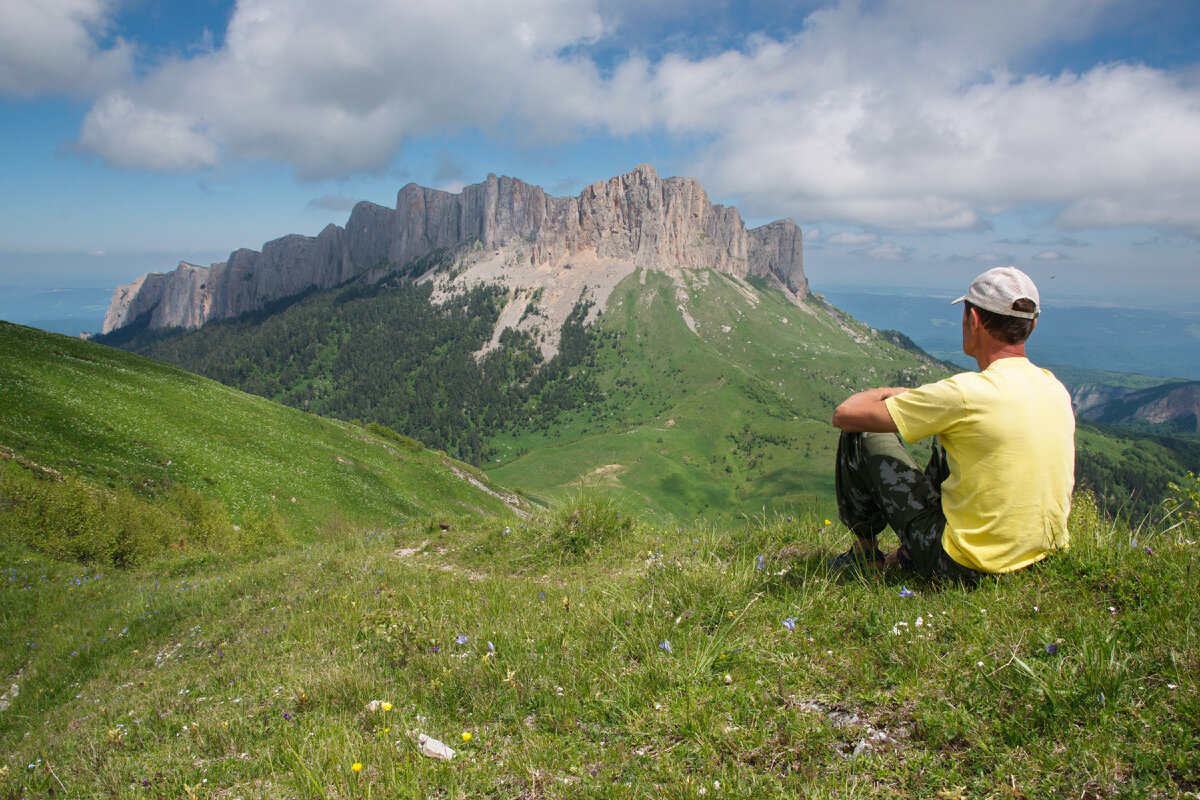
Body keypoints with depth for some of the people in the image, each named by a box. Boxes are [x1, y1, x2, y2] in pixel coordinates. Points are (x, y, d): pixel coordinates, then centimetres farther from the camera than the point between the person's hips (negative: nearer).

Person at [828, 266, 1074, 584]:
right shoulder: (1056, 389, -1)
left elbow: (845, 415, -18)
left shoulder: (966, 394, -23)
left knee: (860, 435, 2)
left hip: (967, 567, -7)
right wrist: (910, 397, 22)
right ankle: (911, 556, 28)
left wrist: (881, 392, 4)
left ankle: (867, 554, 22)